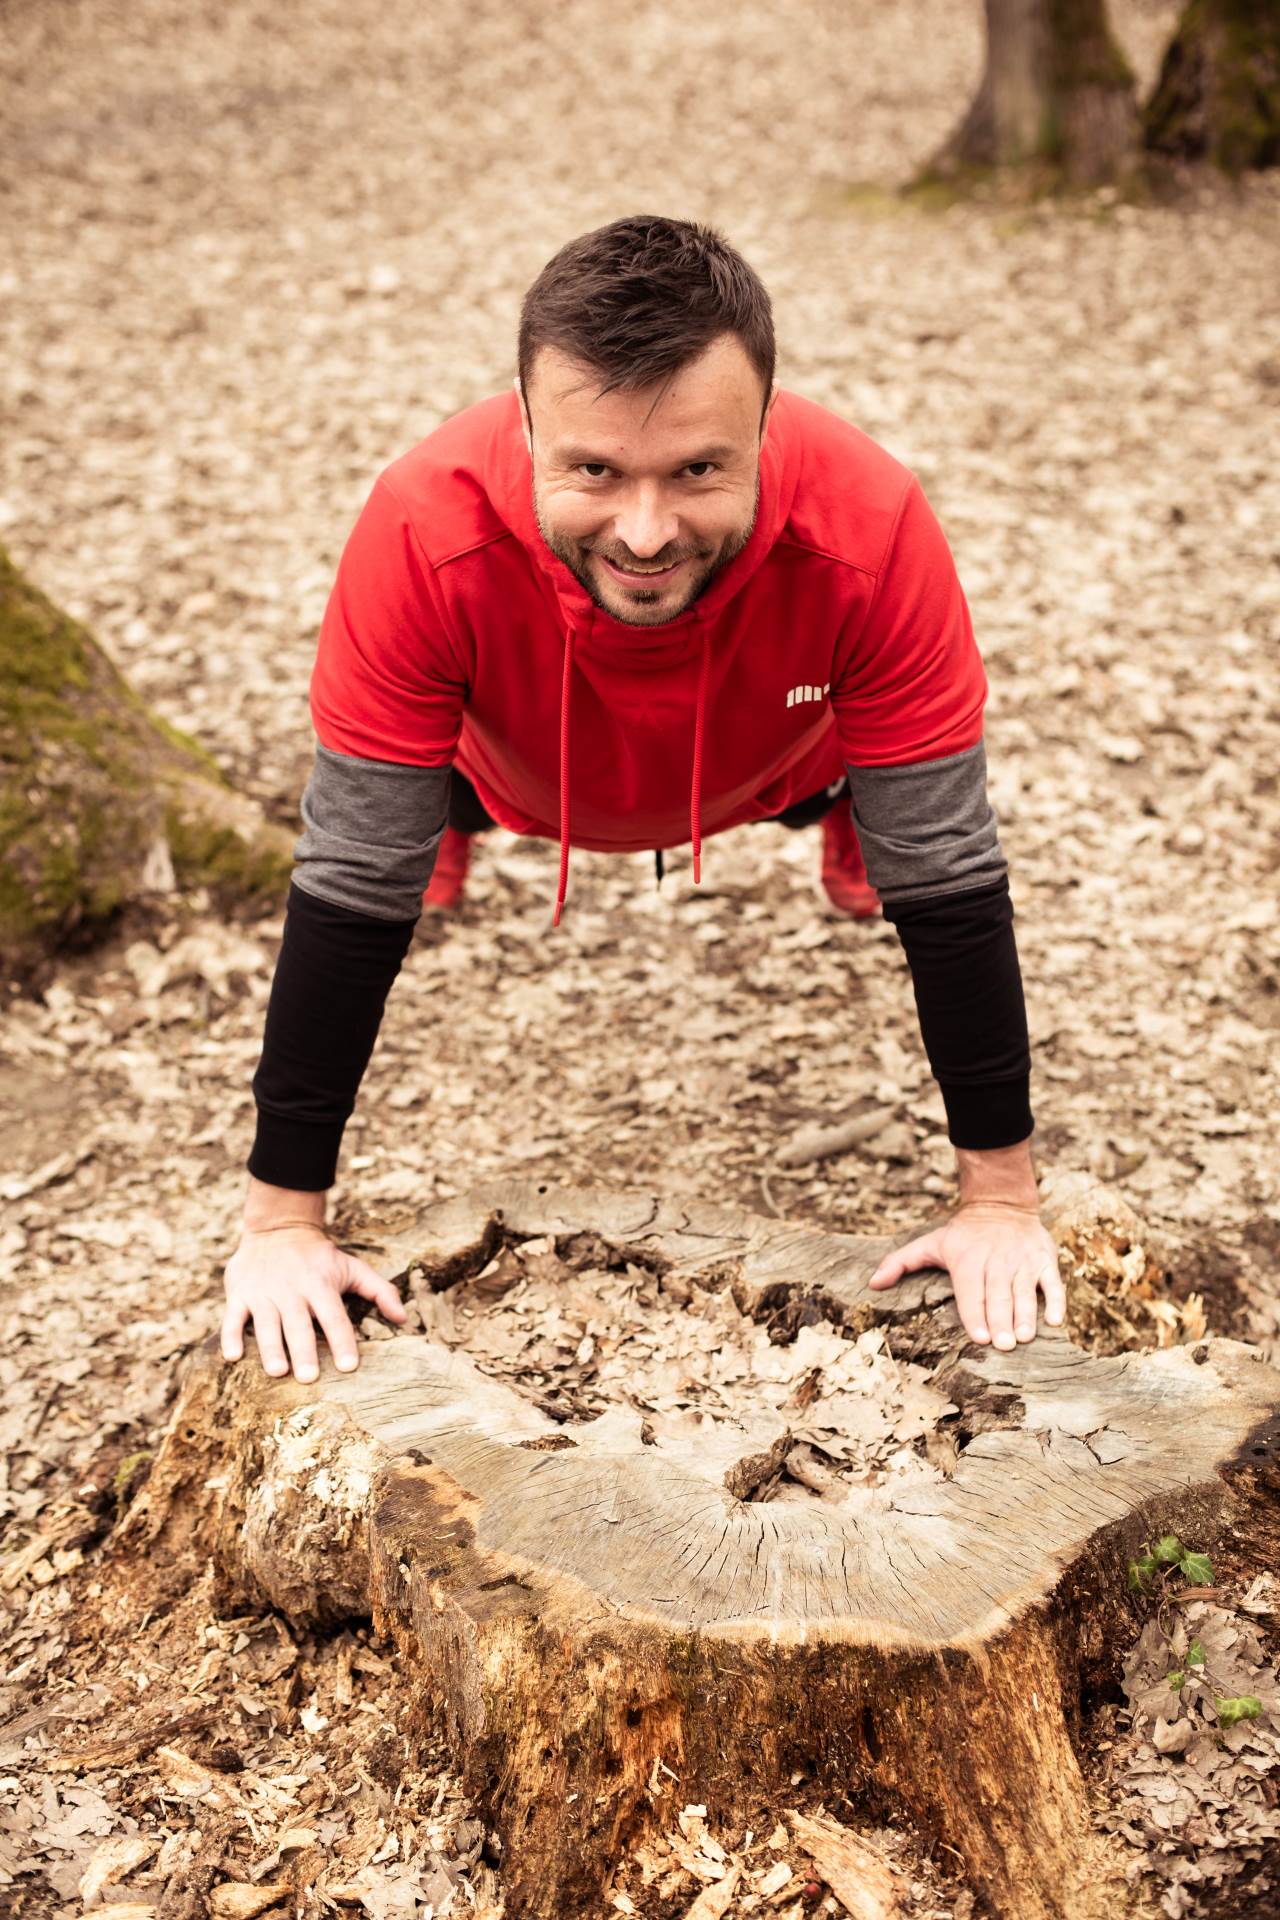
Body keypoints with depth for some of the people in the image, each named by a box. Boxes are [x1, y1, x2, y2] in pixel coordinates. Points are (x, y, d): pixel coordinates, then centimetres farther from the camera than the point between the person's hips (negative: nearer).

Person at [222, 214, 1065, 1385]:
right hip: (521, 776, 0)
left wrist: (1002, 1196, -27)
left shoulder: (869, 529, -45)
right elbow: (353, 886, -35)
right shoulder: (427, 532, -45)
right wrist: (285, 1218, -29)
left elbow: (947, 879, -33)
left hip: (774, 762, 0)